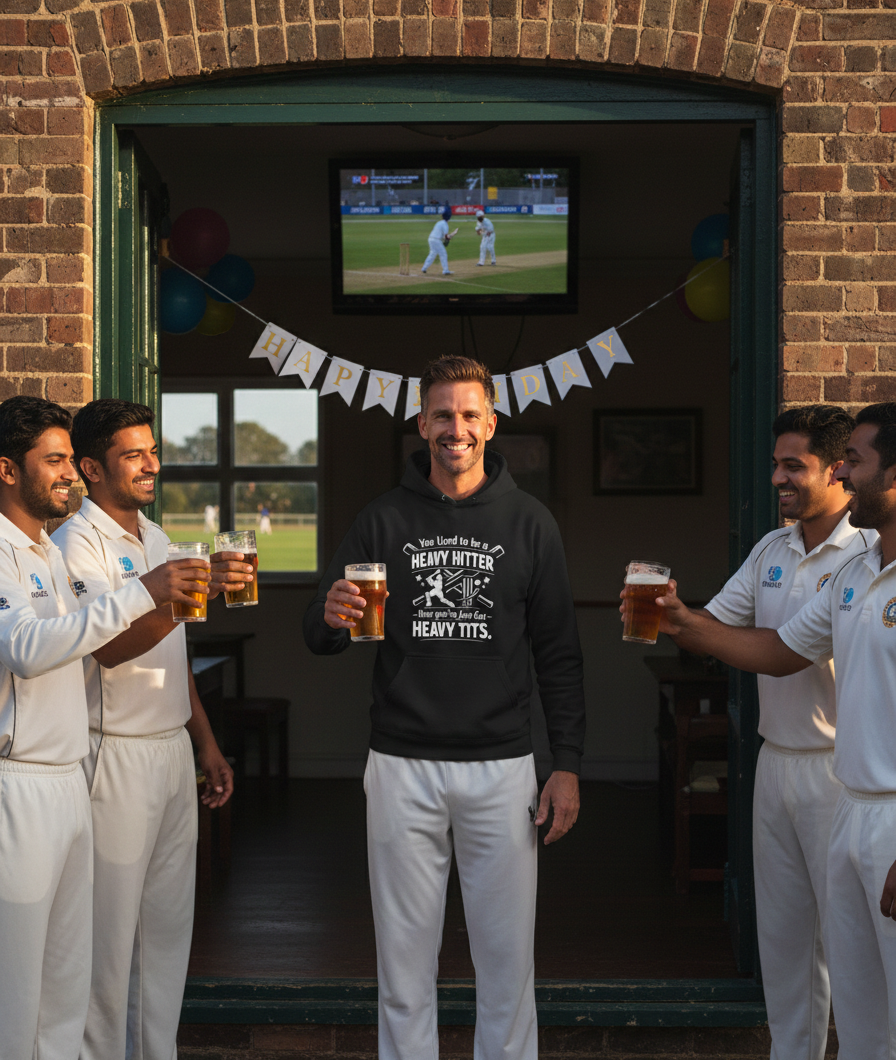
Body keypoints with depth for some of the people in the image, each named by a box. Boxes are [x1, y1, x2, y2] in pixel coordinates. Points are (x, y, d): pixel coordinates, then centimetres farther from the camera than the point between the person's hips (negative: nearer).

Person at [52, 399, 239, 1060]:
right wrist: (194, 591, -33)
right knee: (110, 929, 0)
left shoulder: (154, 538, 15)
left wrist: (206, 742, 17)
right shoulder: (78, 543, -11)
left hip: (173, 751, 8)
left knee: (168, 924, 13)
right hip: (117, 757, -8)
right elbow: (110, 647, -25)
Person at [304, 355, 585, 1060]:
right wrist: (330, 619, -20)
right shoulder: (384, 521, 6)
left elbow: (559, 652, 6)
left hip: (501, 768, 0)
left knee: (507, 955, 6)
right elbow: (322, 637, 5)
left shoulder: (529, 524, 5)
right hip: (402, 767, 1)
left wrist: (567, 764, -1)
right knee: (404, 955, 8)